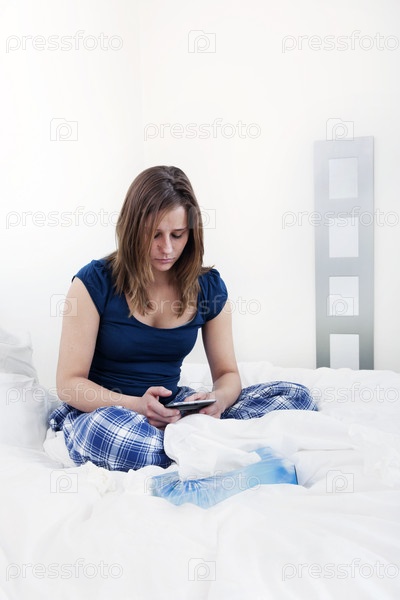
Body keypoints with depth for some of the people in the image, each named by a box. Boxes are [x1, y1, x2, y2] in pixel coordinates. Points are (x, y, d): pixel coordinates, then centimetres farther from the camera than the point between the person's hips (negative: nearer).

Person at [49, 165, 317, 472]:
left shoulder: (208, 286, 1)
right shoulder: (95, 283, -10)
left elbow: (227, 373, 7)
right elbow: (69, 382, -9)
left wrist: (218, 399, -19)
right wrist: (135, 406, -27)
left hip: (171, 411, 4)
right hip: (98, 410, -3)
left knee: (296, 396, -11)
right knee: (124, 436, -43)